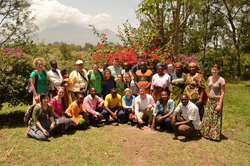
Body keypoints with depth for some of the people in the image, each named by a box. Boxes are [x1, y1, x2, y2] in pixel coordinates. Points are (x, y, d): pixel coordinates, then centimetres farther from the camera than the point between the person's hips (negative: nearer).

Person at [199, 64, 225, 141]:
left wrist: (219, 104, -16)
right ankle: (207, 132, 25)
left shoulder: (221, 80, -13)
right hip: (209, 100, 6)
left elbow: (222, 93, -12)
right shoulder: (209, 78, 7)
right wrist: (208, 99, 13)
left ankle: (215, 135, 15)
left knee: (215, 119, 2)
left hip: (217, 101, -6)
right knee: (207, 117, 10)